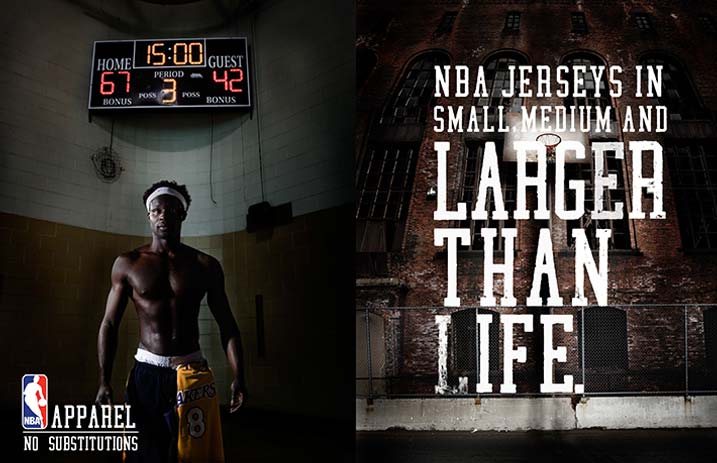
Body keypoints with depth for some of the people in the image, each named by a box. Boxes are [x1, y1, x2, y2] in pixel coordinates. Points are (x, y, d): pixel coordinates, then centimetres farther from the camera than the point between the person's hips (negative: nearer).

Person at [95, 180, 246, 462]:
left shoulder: (205, 266, 2)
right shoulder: (127, 264, 3)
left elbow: (226, 324, 3)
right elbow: (109, 324, 4)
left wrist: (238, 376, -7)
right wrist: (104, 382, -4)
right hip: (147, 372, 0)